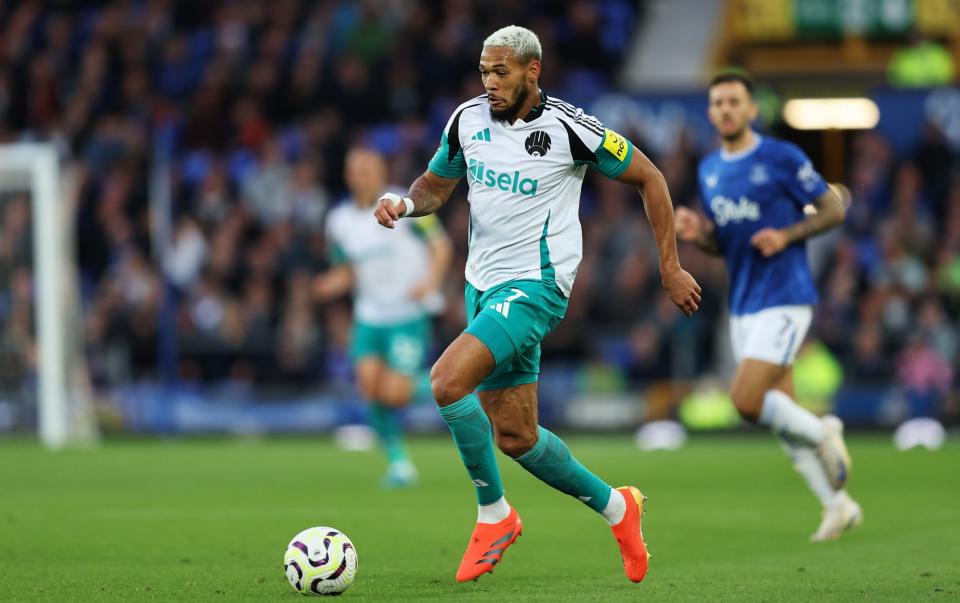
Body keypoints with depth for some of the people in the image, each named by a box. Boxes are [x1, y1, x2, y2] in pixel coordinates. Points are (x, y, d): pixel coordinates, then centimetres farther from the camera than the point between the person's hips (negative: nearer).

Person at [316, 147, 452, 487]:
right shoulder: (338, 221, 5)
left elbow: (441, 245, -1)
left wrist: (431, 281, -18)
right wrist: (331, 285, -7)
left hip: (408, 315, -4)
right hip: (369, 316, 4)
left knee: (394, 394, -15)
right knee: (369, 386, -12)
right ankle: (398, 462, 3)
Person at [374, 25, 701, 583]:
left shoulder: (568, 128, -13)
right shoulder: (468, 120, 3)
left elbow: (649, 178, -2)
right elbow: (437, 184, 18)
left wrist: (671, 267, -1)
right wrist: (405, 203, -6)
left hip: (535, 286, -7)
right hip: (483, 286, 7)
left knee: (447, 381, -25)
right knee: (513, 436, 9)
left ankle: (494, 514, -9)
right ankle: (614, 506, 29)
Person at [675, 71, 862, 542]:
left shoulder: (782, 158, -8)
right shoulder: (708, 170, 11)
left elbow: (834, 210, -3)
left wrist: (787, 235, -17)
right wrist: (696, 233, -2)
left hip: (784, 299, -7)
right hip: (742, 305, 7)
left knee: (746, 401, -19)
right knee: (781, 414, 6)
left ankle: (823, 433, 6)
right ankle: (837, 505, 16)